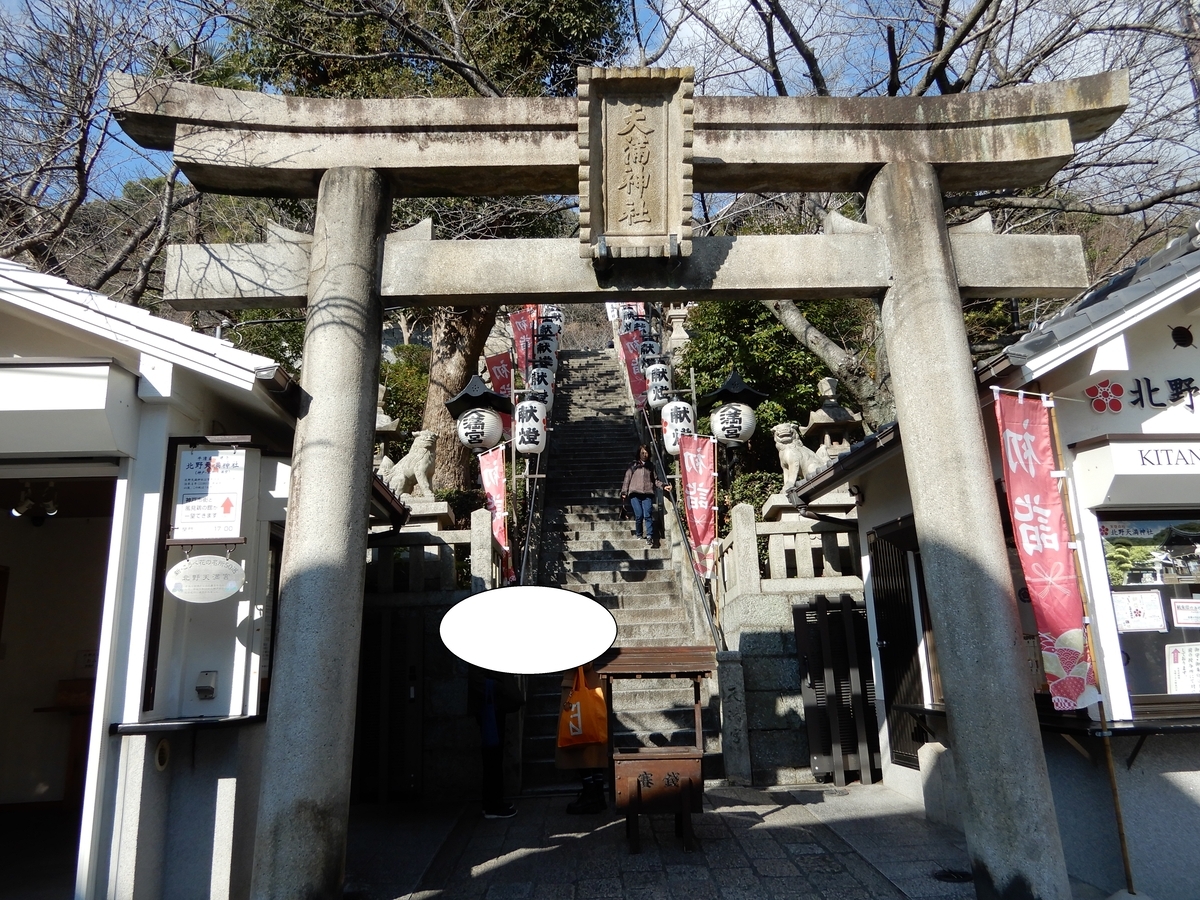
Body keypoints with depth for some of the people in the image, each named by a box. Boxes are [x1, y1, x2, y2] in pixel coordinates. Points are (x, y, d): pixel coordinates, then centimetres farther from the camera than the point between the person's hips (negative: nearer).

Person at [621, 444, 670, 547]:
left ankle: (649, 536, -17)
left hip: (647, 494, 1)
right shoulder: (633, 465, 13)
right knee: (639, 515, -9)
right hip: (635, 493, -1)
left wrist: (663, 486, 4)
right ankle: (639, 535, 8)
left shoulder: (650, 466, 19)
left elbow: (655, 480, 20)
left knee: (648, 515, -14)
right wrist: (624, 492, 3)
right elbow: (627, 479, 11)